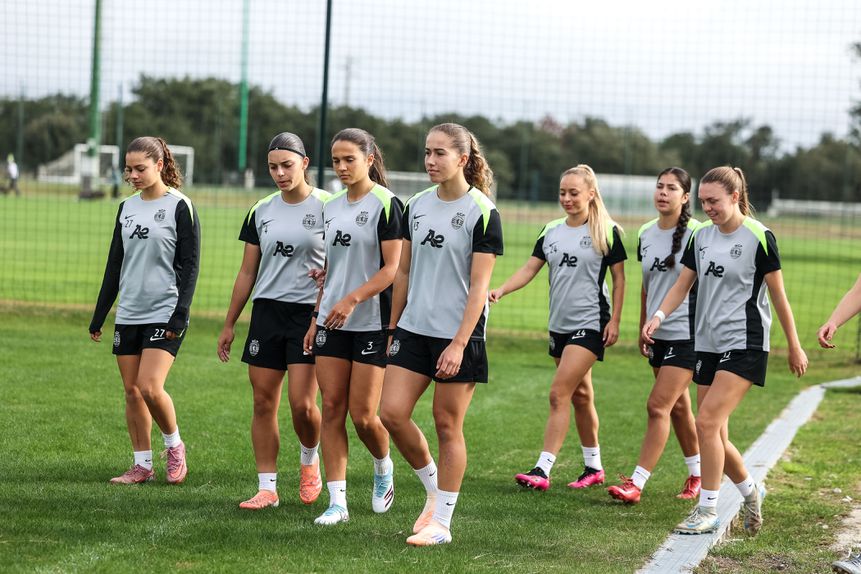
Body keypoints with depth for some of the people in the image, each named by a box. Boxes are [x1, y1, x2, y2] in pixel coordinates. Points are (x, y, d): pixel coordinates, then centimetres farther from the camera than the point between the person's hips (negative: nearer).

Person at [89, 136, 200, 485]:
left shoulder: (179, 207, -6)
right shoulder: (127, 208, 12)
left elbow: (189, 265, -8)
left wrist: (180, 315, -15)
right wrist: (99, 316, 16)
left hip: (164, 314, -6)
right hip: (128, 314, 6)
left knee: (150, 388, -16)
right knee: (131, 390, 5)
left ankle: (174, 445, 8)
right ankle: (142, 465, 13)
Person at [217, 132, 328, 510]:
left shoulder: (327, 206, -3)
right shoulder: (261, 211, 11)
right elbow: (247, 272, 16)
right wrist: (229, 324, 14)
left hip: (310, 313, -4)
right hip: (266, 311, 5)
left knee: (302, 404, -11)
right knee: (263, 402, 2)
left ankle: (309, 459, 20)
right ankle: (267, 488, 8)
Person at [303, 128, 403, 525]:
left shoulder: (386, 205, -8)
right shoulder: (331, 207, 13)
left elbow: (392, 269, -13)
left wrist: (352, 300, -22)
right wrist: (316, 317, 14)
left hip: (372, 324, -6)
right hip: (332, 324, 6)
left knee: (363, 415, -5)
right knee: (332, 408, 1)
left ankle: (384, 469, 26)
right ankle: (337, 502, 3)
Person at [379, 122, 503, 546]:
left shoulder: (482, 212, -9)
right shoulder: (416, 206, 9)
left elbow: (479, 285, -12)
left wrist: (459, 343, -18)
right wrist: (392, 328, 14)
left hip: (458, 334, -6)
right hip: (414, 329, 6)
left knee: (447, 425, 1)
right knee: (392, 412, -3)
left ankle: (442, 523, 10)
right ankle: (433, 490, 19)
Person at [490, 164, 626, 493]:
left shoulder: (606, 231, -5)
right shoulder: (551, 231, 8)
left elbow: (618, 277, -1)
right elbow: (530, 268, 3)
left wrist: (614, 321, -6)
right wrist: (500, 290, -13)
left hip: (590, 324, -6)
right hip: (559, 324, 6)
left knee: (559, 394, -15)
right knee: (580, 396, 13)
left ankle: (542, 471, -18)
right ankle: (594, 467, 24)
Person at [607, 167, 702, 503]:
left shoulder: (696, 234, -11)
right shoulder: (646, 234, 9)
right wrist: (643, 330, 21)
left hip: (687, 334, -7)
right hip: (659, 335, 7)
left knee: (658, 406, -11)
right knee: (678, 406, 15)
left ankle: (637, 482, -11)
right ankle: (697, 475, 29)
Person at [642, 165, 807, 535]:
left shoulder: (759, 237, -9)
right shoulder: (701, 237, 8)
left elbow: (778, 295, -3)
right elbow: (682, 285, 8)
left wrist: (794, 346, 3)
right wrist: (658, 317, -11)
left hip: (745, 345, -6)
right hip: (707, 344, 6)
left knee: (707, 422, -17)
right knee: (715, 435, 7)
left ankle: (708, 511, -9)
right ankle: (750, 491, 31)